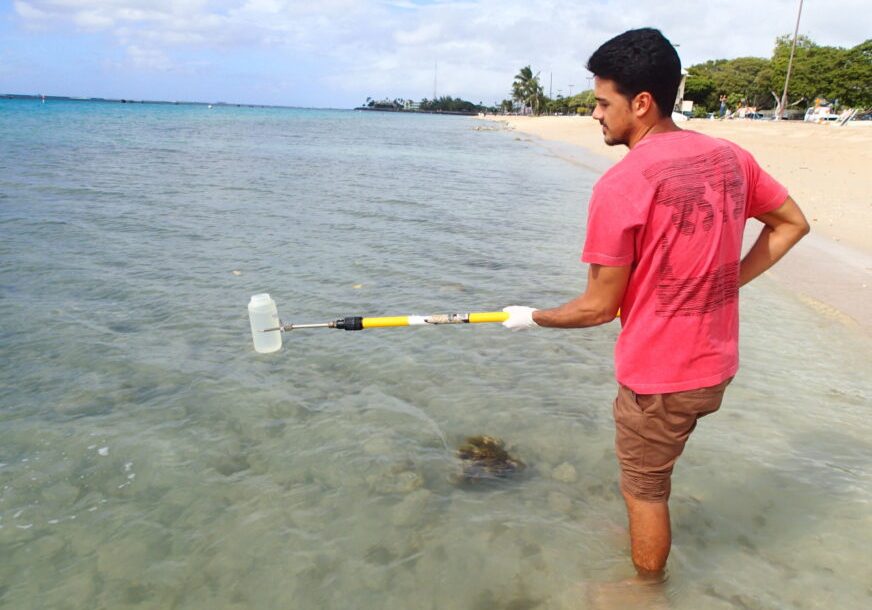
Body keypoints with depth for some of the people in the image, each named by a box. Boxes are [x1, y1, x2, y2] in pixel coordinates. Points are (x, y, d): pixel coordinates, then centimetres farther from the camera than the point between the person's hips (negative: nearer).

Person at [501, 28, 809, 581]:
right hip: (717, 367, 8)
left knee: (645, 491, 14)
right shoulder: (729, 157, -1)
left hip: (657, 377, -7)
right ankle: (646, 542, 50)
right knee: (650, 472, 30)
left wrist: (533, 318, 0)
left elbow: (600, 307, -17)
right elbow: (792, 223, 12)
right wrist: (726, 281, 11)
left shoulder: (620, 185, -22)